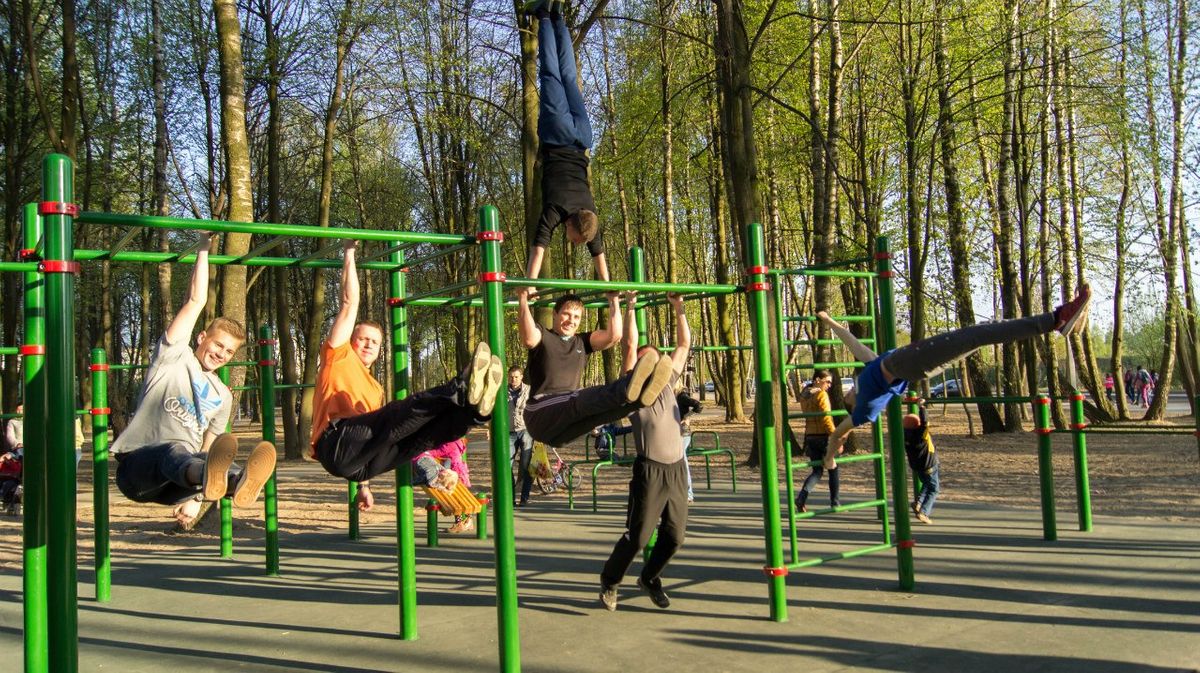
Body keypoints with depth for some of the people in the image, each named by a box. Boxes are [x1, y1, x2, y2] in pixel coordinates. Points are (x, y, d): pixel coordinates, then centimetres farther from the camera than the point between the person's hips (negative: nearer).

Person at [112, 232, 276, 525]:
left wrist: (194, 498, 1)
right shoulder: (173, 357, 9)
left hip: (171, 484, 4)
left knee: (208, 461, -34)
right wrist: (204, 248, 1)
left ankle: (237, 483, -70)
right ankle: (210, 476, -75)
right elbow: (195, 301, 1)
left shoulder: (222, 396, 20)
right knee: (174, 450, -40)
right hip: (136, 465, -3)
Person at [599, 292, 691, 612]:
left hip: (677, 468, 6)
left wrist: (679, 309, 12)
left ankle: (650, 578, 33)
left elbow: (684, 344, 16)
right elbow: (630, 345, -9)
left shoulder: (667, 382, 14)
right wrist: (630, 308, -8)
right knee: (638, 535, -3)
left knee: (674, 534, 9)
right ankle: (609, 582, 18)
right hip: (650, 469, -6)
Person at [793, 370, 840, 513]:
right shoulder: (821, 394, -12)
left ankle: (801, 496, -11)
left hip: (810, 436, 6)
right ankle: (835, 502, 16)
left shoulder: (804, 395, 11)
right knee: (833, 469, 10)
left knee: (817, 471, 10)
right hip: (823, 436, -6)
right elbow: (826, 418, -18)